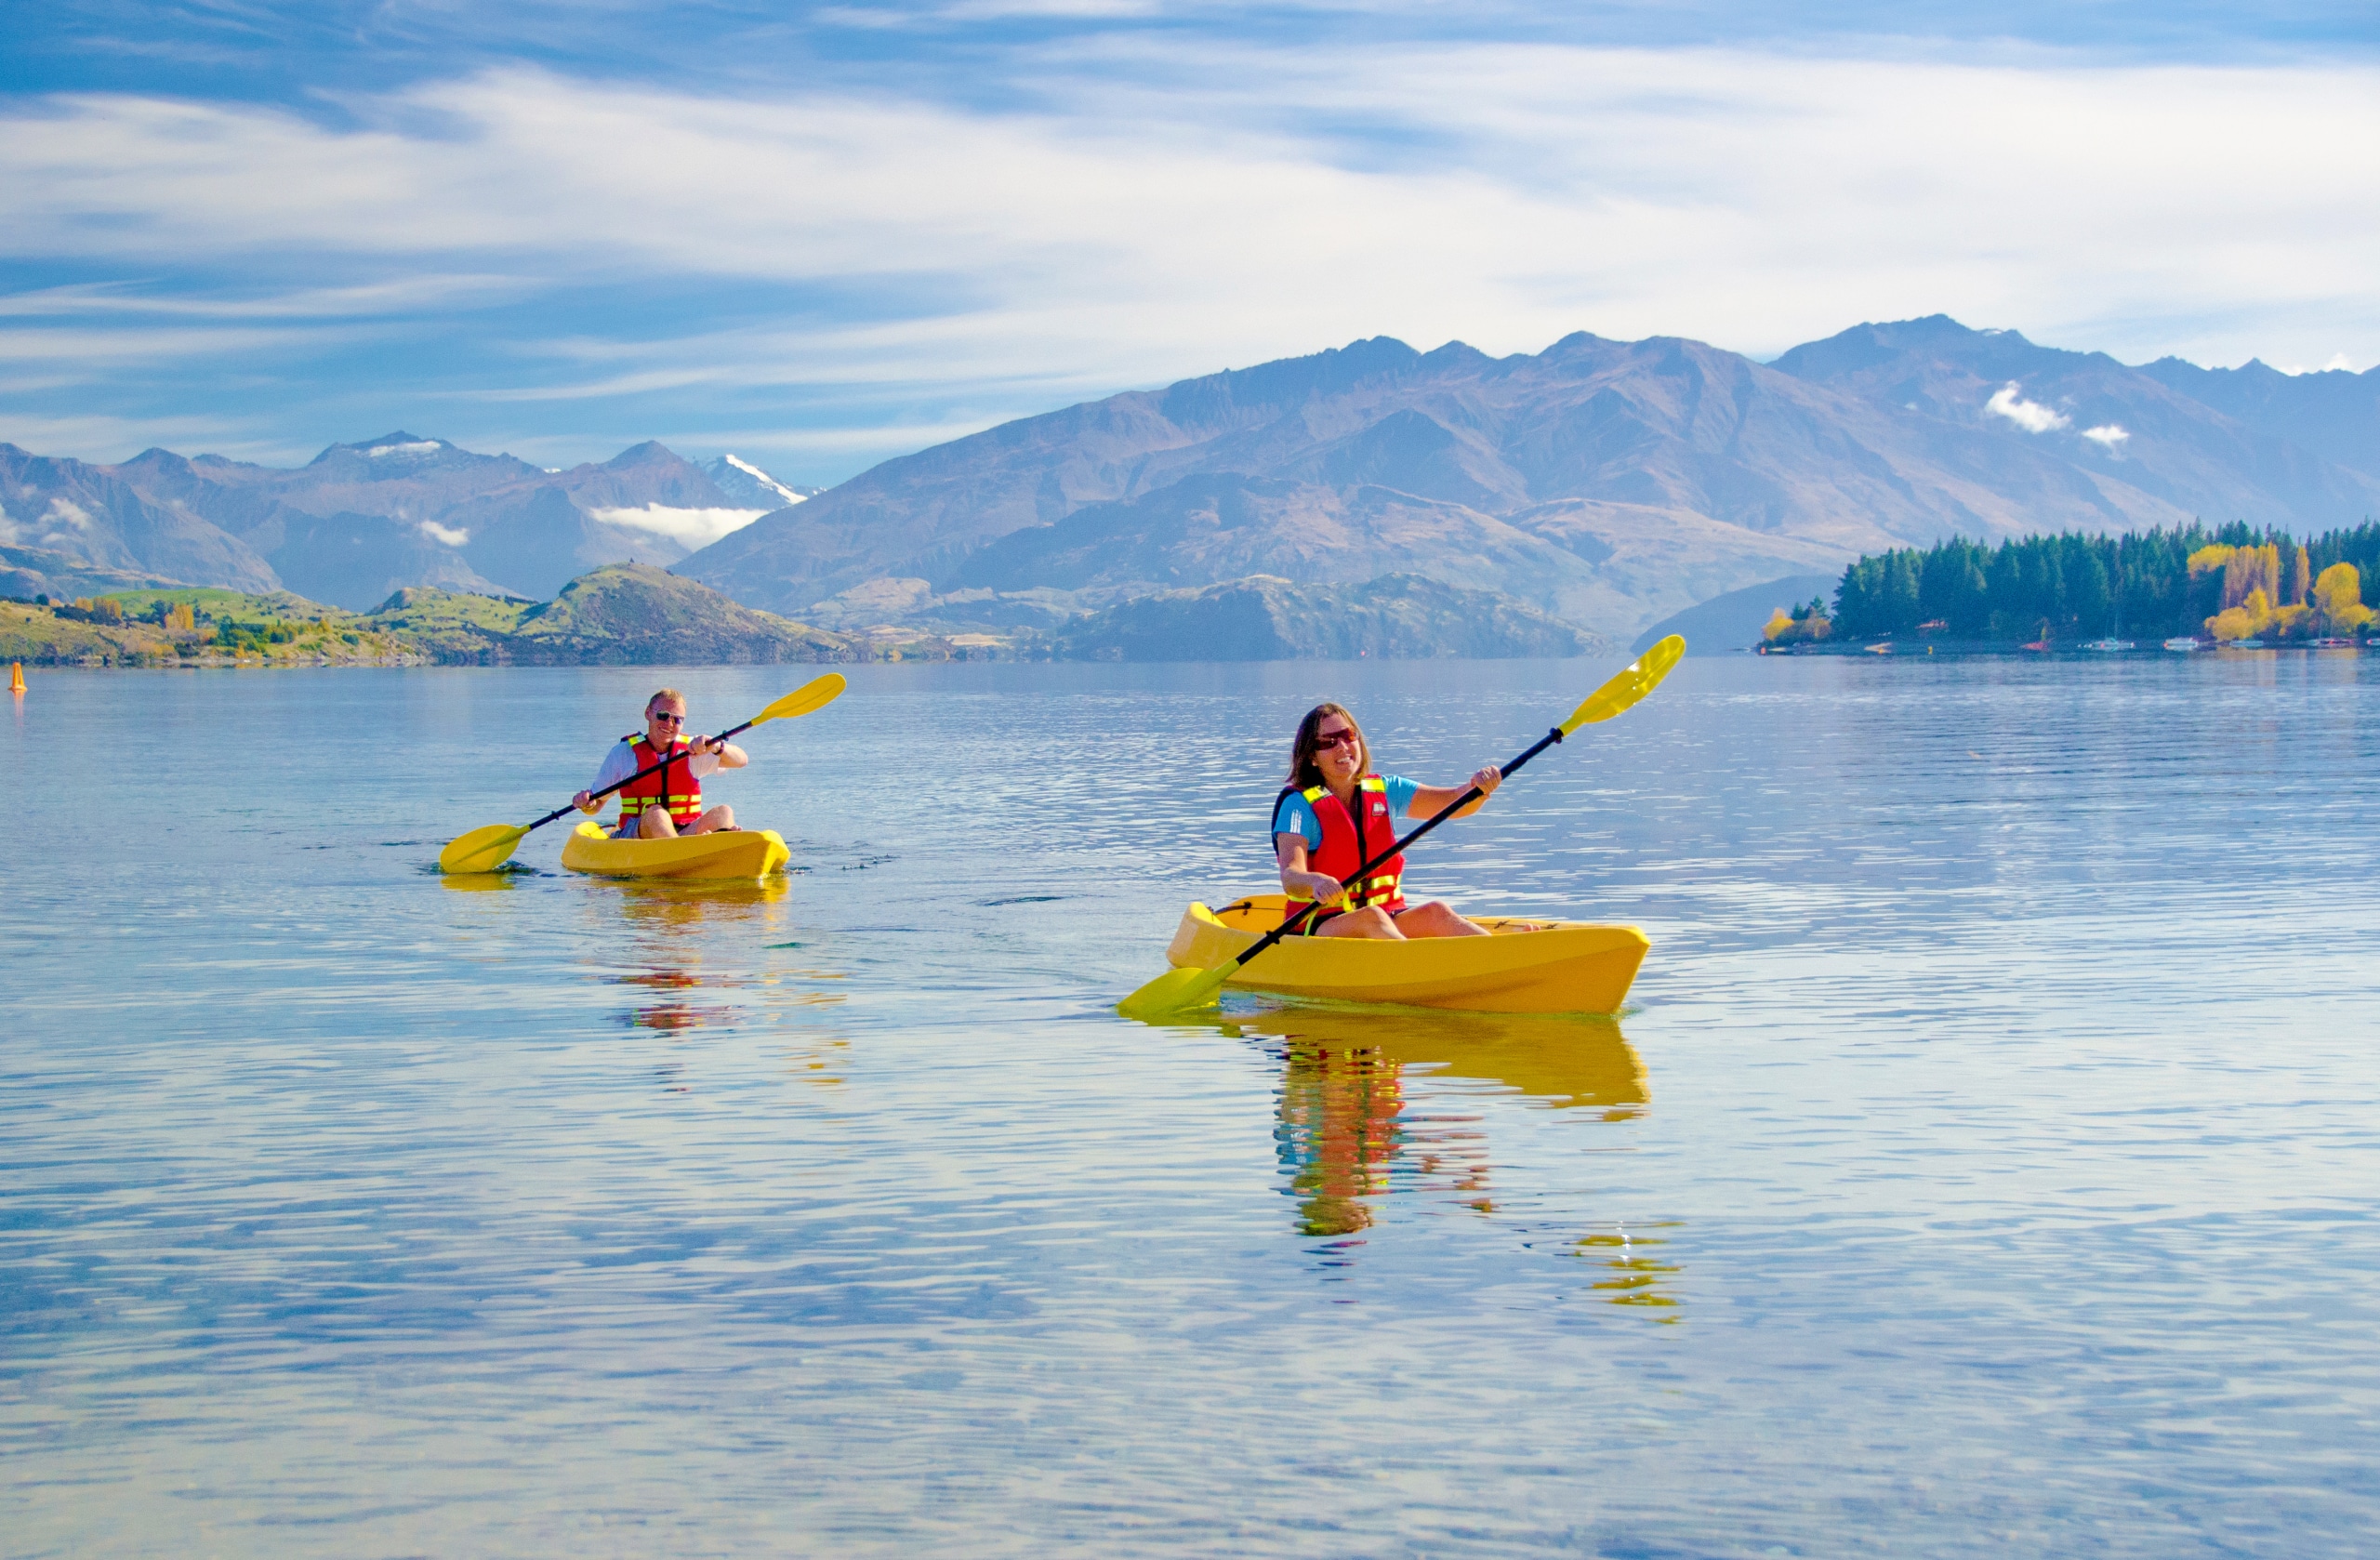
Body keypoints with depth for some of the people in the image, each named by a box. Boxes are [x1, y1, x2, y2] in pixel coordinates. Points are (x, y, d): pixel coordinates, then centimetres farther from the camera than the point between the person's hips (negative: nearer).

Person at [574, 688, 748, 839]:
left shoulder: (692, 750, 10)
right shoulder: (624, 753, 7)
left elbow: (741, 760, -5)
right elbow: (596, 804, 12)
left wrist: (715, 746, -25)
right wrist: (587, 803, -12)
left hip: (686, 833, 2)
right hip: (635, 835, -2)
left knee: (723, 812, -26)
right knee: (656, 814, -34)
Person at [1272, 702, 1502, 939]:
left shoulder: (1386, 791, 12)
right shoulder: (1299, 804, -4)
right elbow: (1290, 877, -19)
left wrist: (1480, 788, -19)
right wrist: (1316, 881, -43)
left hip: (1388, 914, 5)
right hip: (1321, 925, -5)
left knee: (1437, 912, -25)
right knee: (1371, 918, -35)